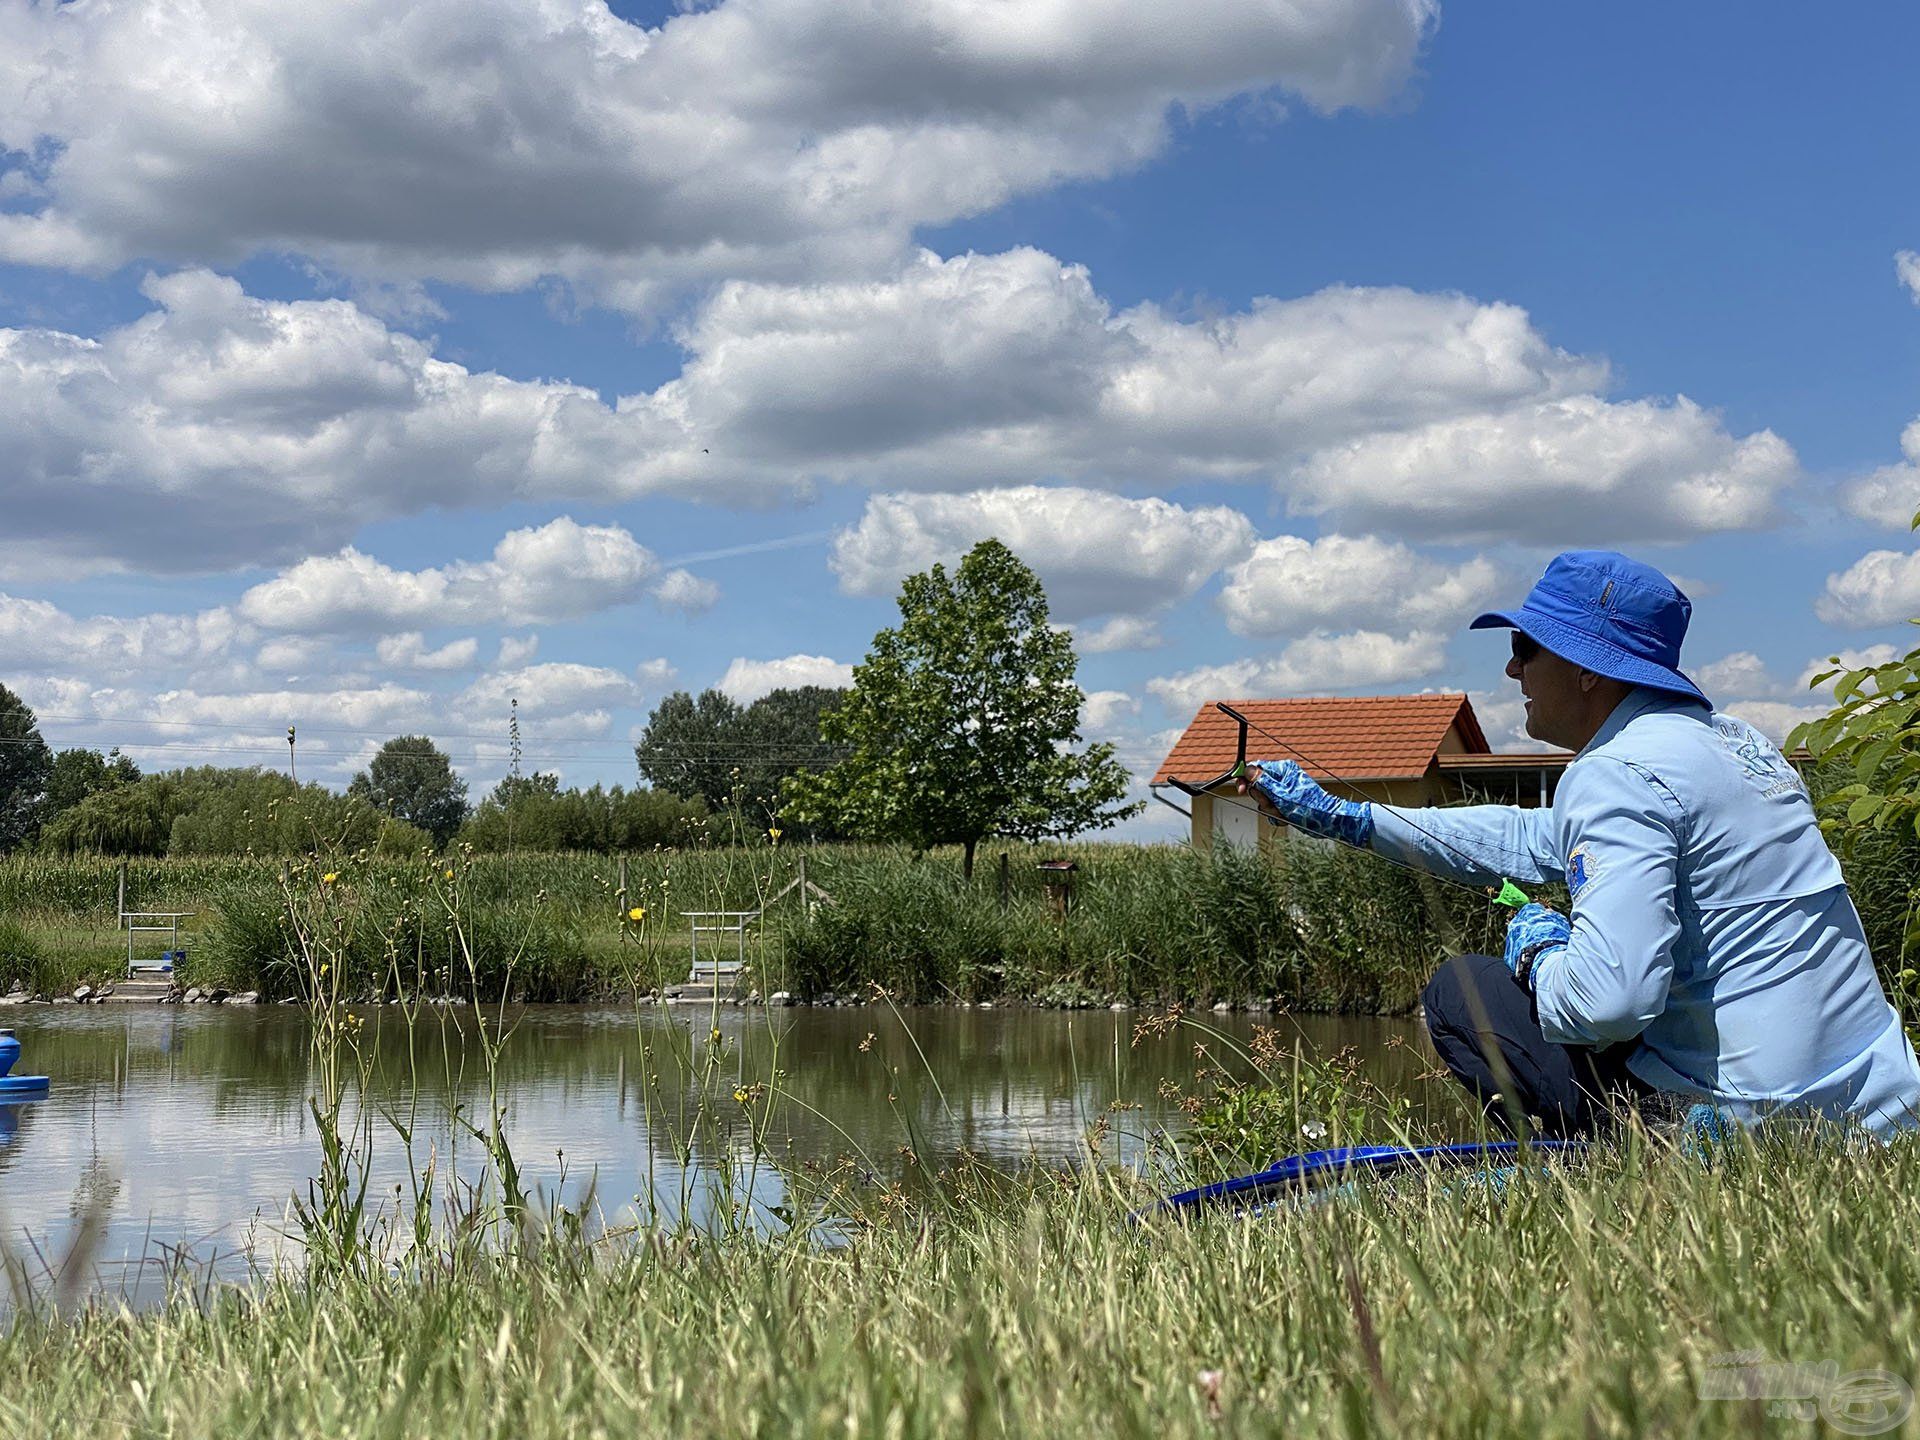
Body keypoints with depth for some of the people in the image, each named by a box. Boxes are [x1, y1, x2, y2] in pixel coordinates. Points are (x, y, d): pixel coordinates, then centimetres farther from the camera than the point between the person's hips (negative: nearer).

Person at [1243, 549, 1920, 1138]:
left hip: (1755, 1121, -9)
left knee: (1460, 992, 3)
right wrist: (1345, 817, 28)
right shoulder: (1733, 737, 14)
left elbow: (1608, 998, -29)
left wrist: (1540, 956, -5)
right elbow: (1538, 841, 26)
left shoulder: (1616, 774, -16)